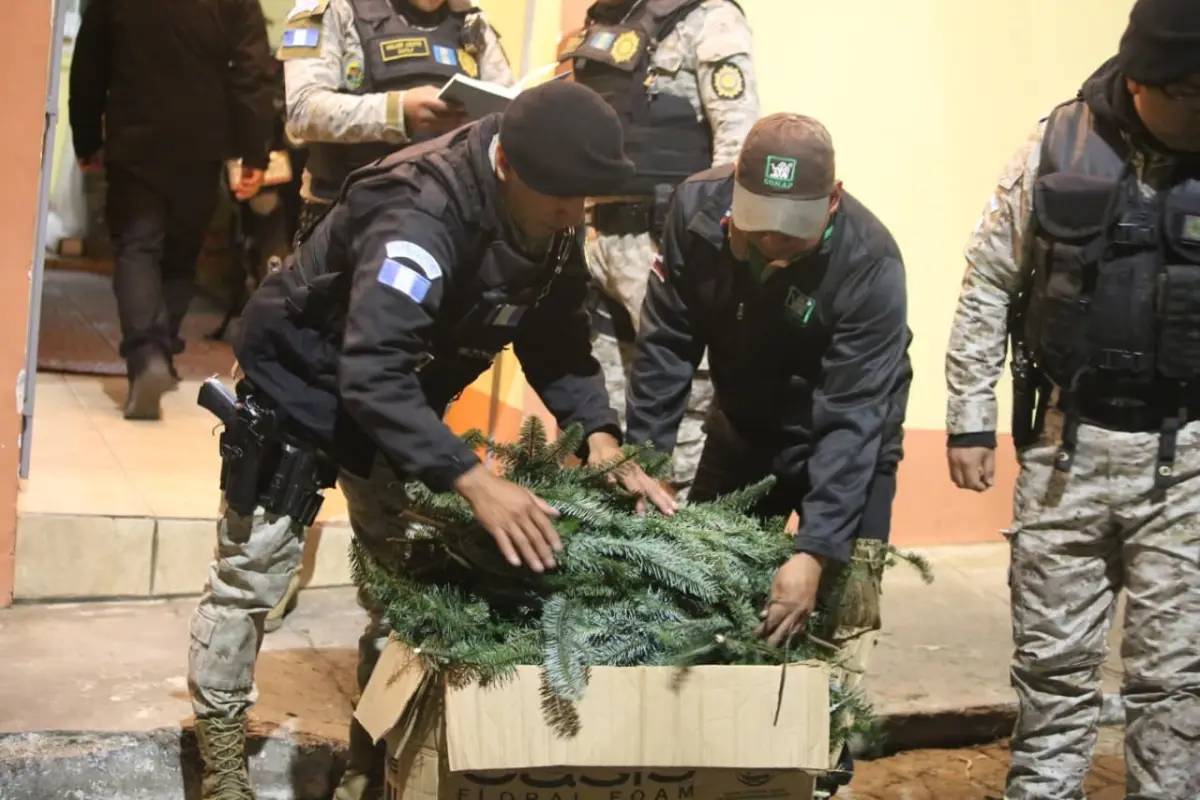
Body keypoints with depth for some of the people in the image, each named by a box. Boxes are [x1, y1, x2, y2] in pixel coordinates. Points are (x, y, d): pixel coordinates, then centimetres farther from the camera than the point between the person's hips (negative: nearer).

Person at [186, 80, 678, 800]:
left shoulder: (551, 228, -14)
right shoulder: (422, 214, -39)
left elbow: (558, 344, -6)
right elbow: (369, 373, -48)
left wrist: (600, 438, -24)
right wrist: (473, 480, -55)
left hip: (403, 397, 7)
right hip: (304, 382, -7)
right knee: (253, 574, 0)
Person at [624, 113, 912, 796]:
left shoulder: (870, 263, -32)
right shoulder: (698, 207, -22)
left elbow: (852, 419, -34)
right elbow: (666, 344, -14)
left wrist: (815, 551, -42)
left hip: (844, 444, -4)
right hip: (742, 430, 4)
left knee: (837, 624, -8)